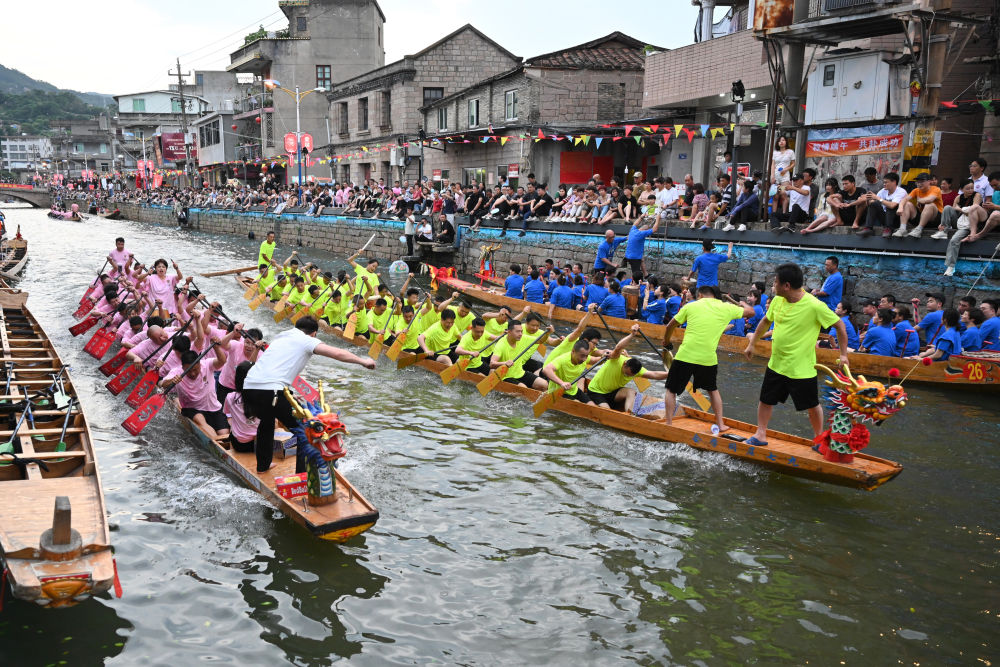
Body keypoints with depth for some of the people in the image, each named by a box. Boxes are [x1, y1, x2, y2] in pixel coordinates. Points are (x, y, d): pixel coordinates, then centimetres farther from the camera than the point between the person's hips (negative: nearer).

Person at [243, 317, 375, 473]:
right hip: (271, 390, -8)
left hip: (248, 386, 8)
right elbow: (337, 354, -1)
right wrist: (362, 361, 11)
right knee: (304, 431, 4)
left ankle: (263, 465, 46)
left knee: (267, 421, 36)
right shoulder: (307, 340, 6)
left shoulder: (280, 337, 27)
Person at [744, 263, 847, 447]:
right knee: (765, 400, 13)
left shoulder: (815, 306, -22)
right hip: (776, 364, 5)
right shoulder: (777, 300, -4)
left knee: (812, 406, 10)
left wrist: (843, 354, -10)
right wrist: (751, 343, 18)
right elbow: (766, 321, 14)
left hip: (802, 368, -5)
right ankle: (760, 434, 29)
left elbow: (840, 326, -11)